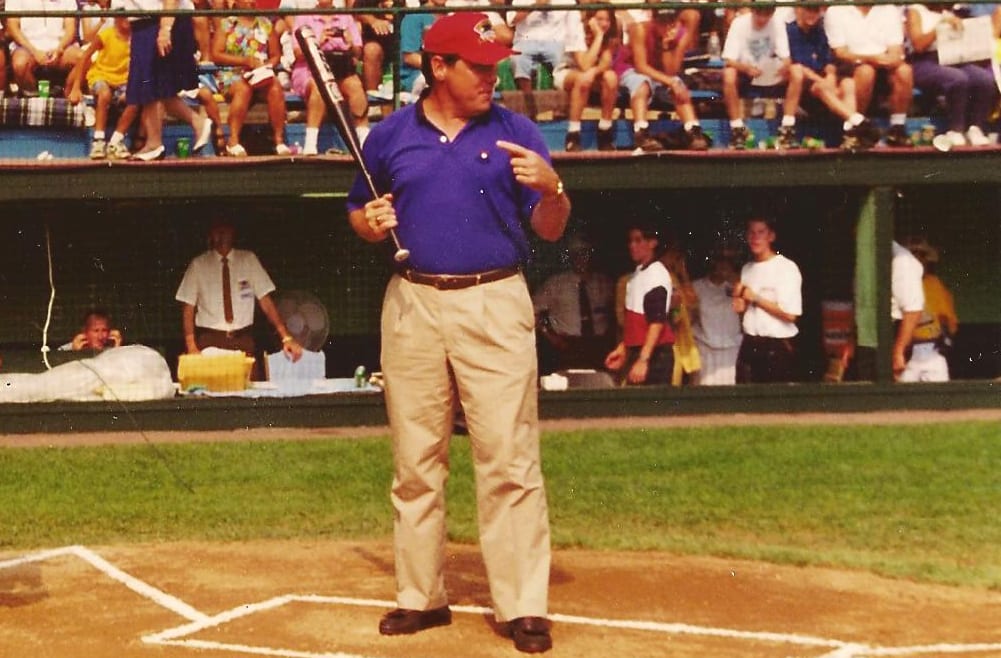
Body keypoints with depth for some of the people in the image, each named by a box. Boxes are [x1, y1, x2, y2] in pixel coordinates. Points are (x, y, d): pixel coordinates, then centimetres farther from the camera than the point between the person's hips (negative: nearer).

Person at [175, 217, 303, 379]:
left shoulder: (249, 259, 5)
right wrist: (191, 346, -8)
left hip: (244, 341, 1)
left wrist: (286, 337, -9)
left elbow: (265, 300, 1)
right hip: (210, 341, -1)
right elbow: (188, 308, 5)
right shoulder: (198, 264, 4)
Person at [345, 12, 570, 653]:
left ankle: (524, 605, 1)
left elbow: (551, 231, 1)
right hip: (413, 305, 2)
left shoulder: (516, 132, 3)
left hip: (496, 304, -2)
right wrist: (370, 222, -4)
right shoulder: (390, 135, 8)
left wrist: (552, 188, -20)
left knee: (510, 461, -5)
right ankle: (421, 595, 21)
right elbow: (360, 213, 19)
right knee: (416, 461, 9)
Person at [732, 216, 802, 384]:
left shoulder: (786, 268, -8)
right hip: (749, 346, 6)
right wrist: (741, 306, 1)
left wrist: (754, 298, -10)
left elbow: (790, 314, -15)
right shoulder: (747, 269, 14)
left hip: (777, 349, -6)